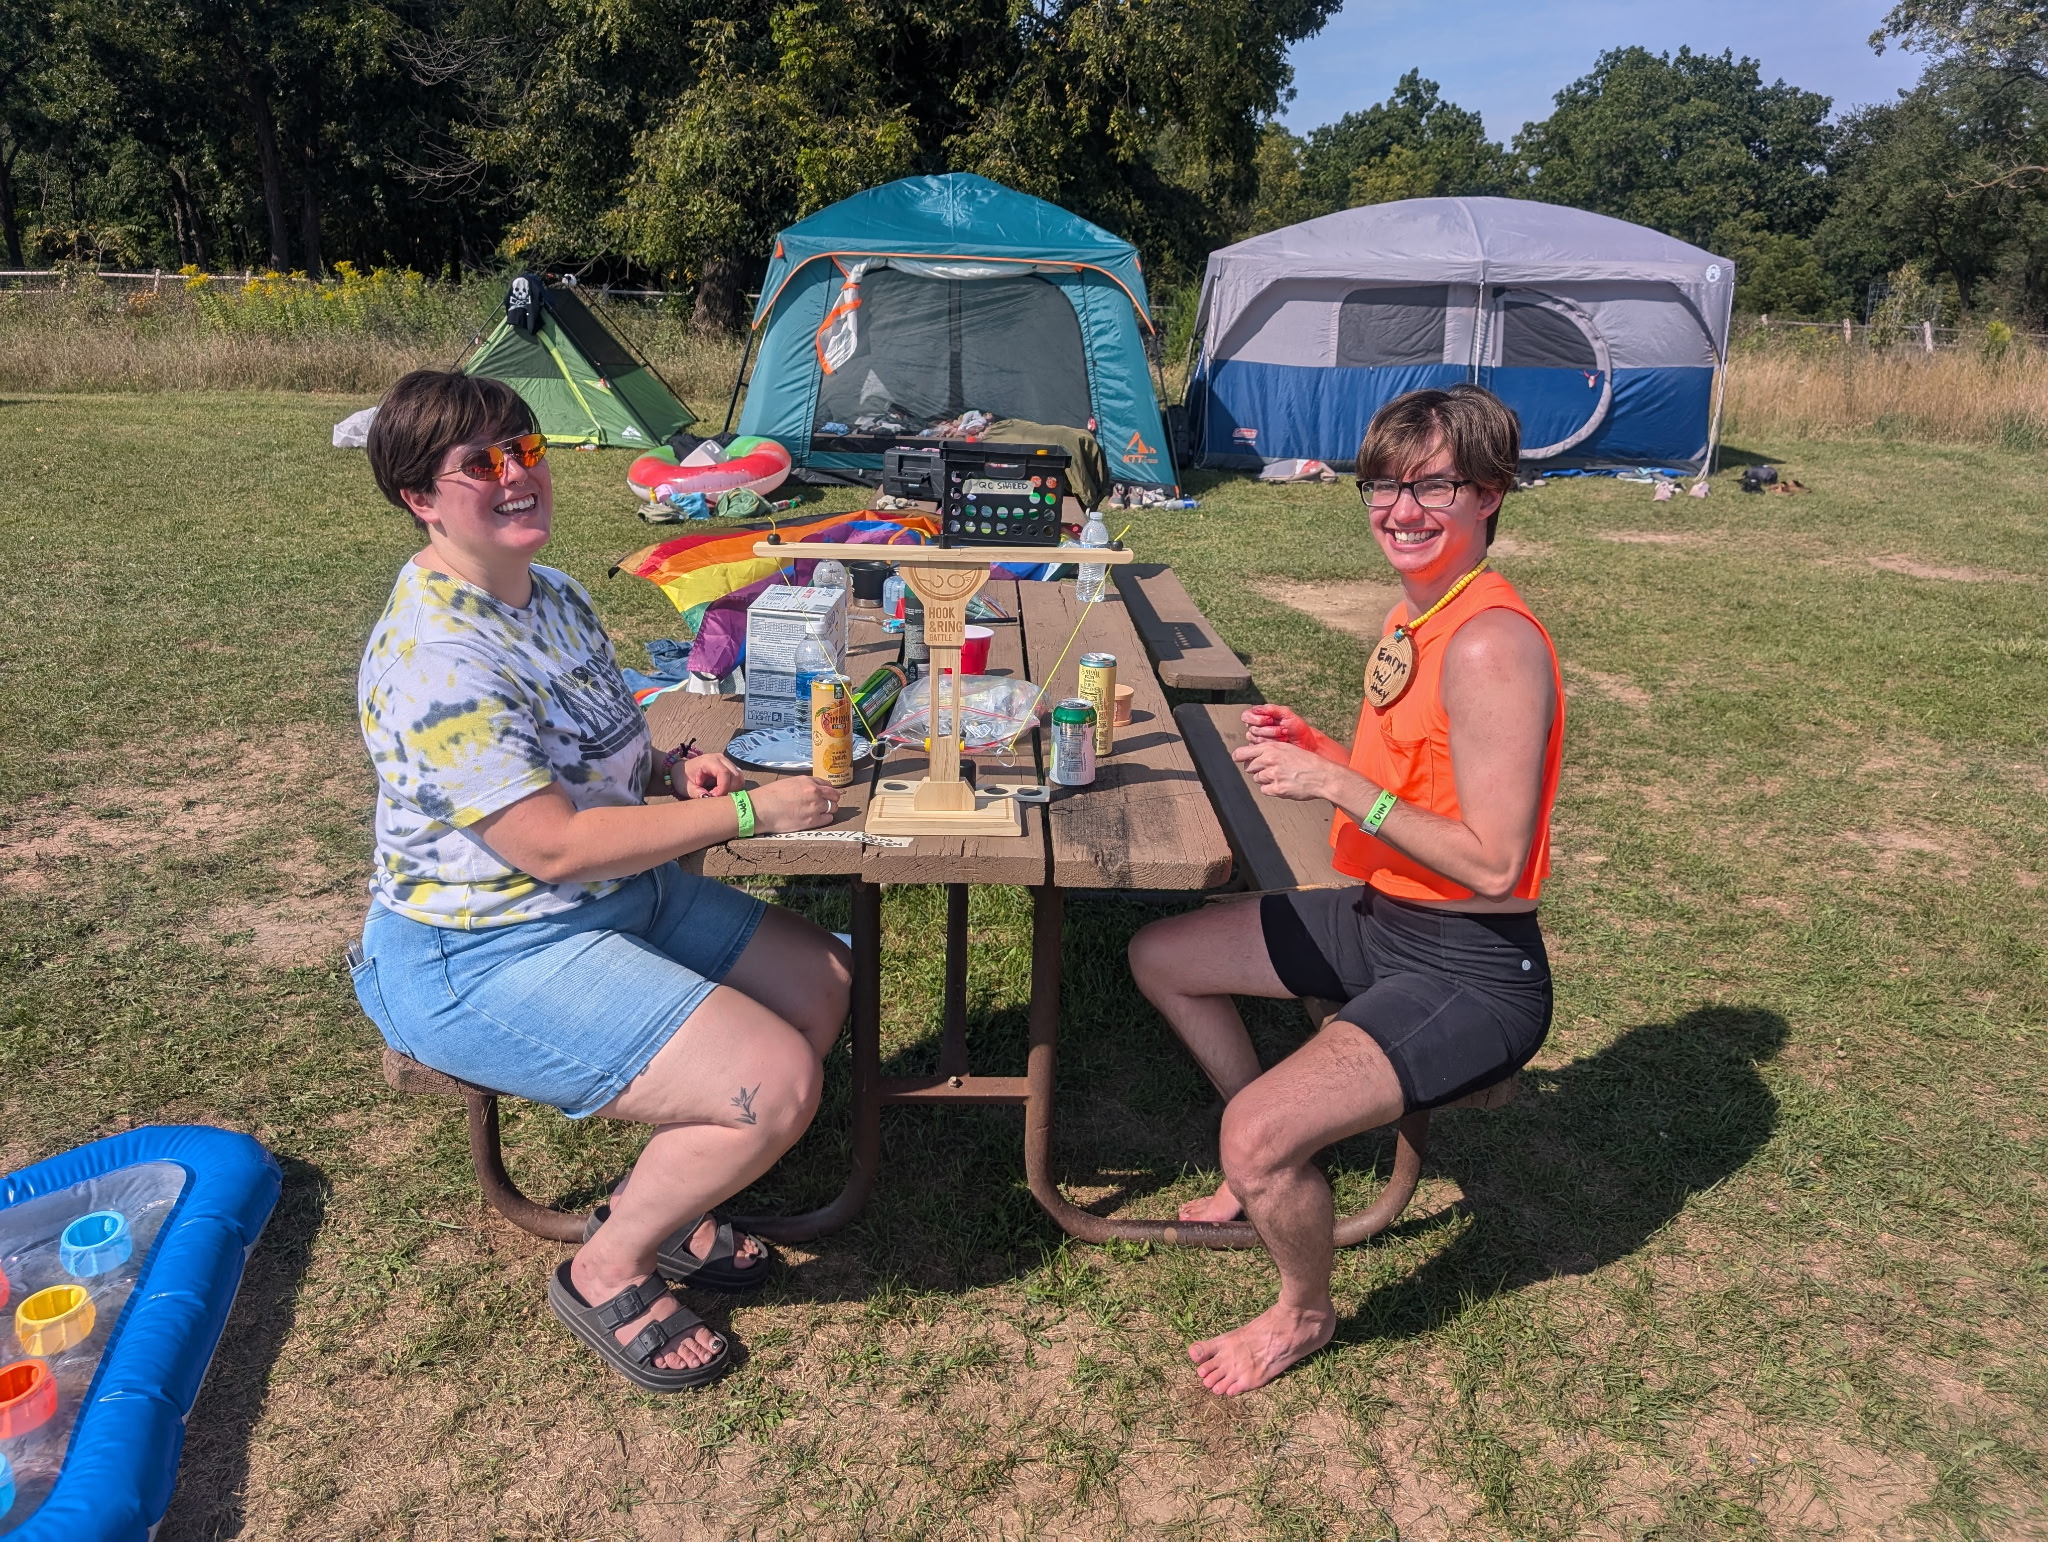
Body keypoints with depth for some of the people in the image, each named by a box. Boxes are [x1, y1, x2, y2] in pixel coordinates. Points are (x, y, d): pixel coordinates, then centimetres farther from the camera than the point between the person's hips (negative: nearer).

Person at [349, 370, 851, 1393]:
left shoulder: (549, 593, 6)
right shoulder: (433, 657, -25)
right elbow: (556, 847, -27)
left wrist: (670, 768, -1)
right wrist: (748, 812, -23)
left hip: (623, 896, 10)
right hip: (482, 962, -10)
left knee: (824, 982, 10)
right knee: (777, 1084, -19)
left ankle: (663, 1195, 21)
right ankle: (605, 1272, 7)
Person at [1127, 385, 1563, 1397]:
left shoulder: (1491, 644, -25)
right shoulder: (1417, 612, 5)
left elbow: (1493, 863, -26)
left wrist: (1337, 785, -26)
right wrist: (1316, 747, 1)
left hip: (1472, 975, -10)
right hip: (1382, 918, 10)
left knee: (1257, 1138, -25)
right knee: (1159, 957, 18)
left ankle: (1304, 1313, 10)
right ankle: (1279, 1167, 34)